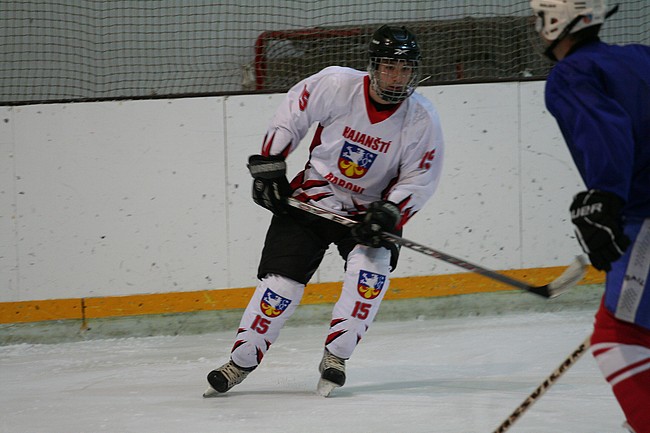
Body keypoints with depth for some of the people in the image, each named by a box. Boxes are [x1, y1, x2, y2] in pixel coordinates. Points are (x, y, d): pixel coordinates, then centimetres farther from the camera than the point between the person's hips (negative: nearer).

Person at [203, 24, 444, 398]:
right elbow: (290, 115, -4)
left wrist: (387, 214, -25)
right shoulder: (336, 85, -19)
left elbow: (420, 181, -10)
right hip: (314, 195, 0)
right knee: (283, 278, -9)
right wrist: (269, 167, -3)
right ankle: (242, 361, 4)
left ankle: (335, 357, -17)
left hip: (370, 209, 1)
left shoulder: (423, 120, -16)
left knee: (373, 265, -26)